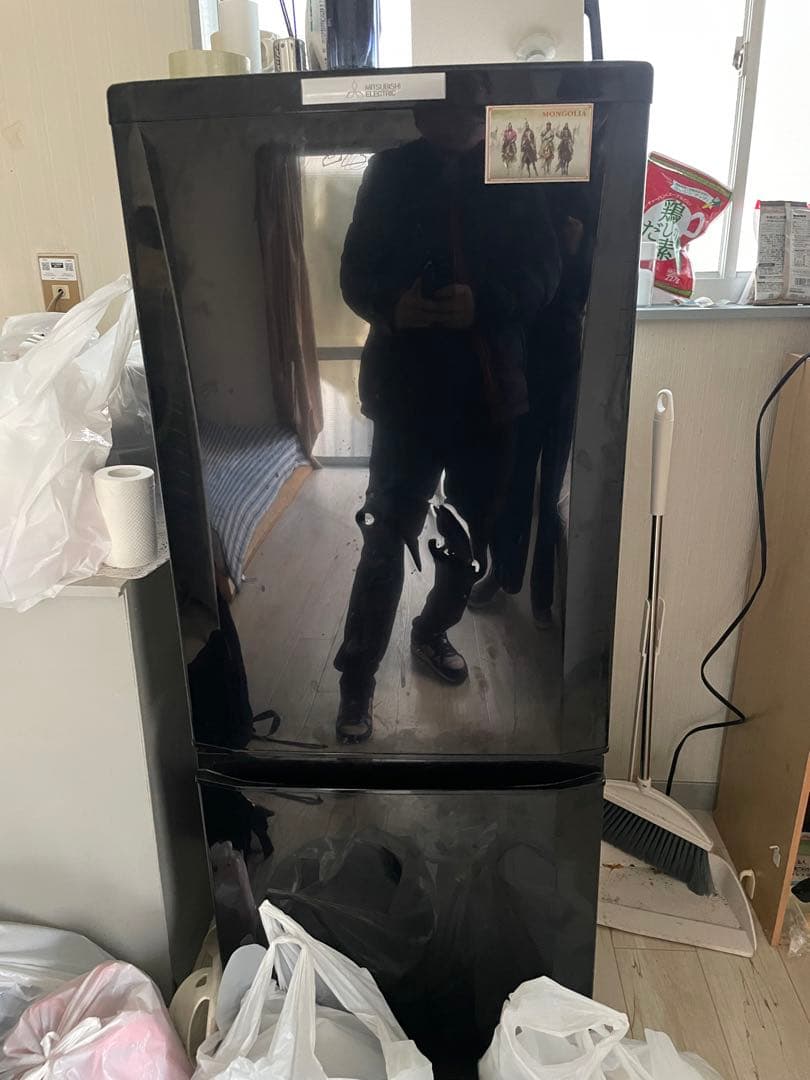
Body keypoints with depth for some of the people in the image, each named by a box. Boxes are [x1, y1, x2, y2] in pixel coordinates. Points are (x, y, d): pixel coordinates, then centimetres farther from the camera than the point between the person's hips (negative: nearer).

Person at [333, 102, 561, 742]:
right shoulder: (391, 173, 3)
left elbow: (544, 271, 0)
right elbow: (356, 272, 1)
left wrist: (483, 303, -19)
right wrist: (392, 305, -21)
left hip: (491, 385, 3)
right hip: (408, 385, -2)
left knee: (472, 531, 14)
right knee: (388, 533, -4)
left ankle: (432, 632, 38)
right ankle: (358, 677, 10)